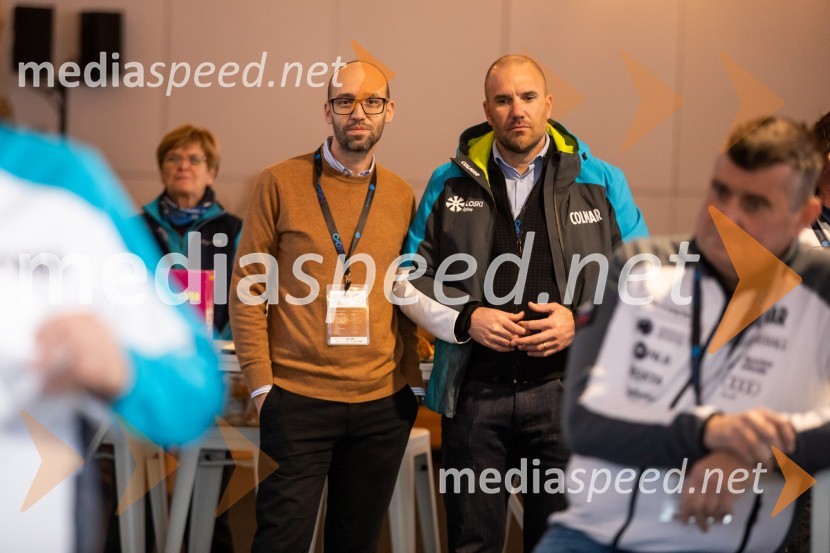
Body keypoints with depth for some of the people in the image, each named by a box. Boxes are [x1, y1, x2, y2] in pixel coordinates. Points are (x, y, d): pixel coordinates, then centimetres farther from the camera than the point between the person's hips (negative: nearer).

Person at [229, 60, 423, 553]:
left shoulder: (402, 197, 9)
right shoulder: (282, 183, -1)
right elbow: (248, 289, -1)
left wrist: (412, 382, 8)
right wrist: (261, 383, -7)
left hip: (384, 406, 3)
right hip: (297, 401, -3)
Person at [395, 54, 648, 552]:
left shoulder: (600, 182, 4)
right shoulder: (451, 183, 6)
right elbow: (409, 280, 8)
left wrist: (583, 324, -10)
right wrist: (464, 320, -9)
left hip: (565, 392, -1)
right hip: (473, 393, 1)